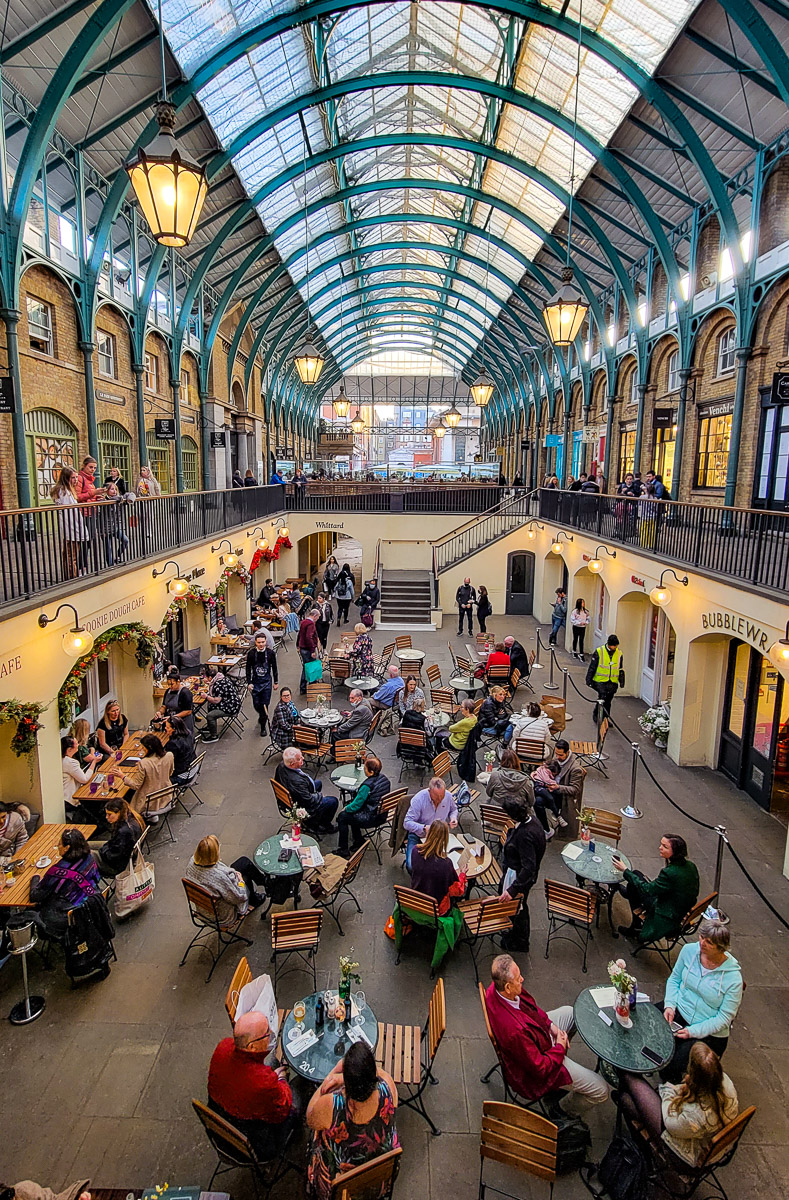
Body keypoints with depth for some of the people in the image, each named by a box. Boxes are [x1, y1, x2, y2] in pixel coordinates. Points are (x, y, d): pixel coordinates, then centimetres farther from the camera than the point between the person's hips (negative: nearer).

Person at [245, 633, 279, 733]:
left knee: (265, 704, -4)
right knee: (256, 704, 4)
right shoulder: (251, 653, -6)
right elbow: (248, 669, 0)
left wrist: (276, 682, 8)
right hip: (255, 681, 1)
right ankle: (262, 716, 38)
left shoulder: (270, 653, -6)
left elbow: (274, 668, 5)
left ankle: (263, 727, 9)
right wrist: (249, 682, -6)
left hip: (267, 681, -1)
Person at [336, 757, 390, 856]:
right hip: (382, 814, 9)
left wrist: (346, 808, 4)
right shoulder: (384, 779, -2)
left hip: (371, 818, -9)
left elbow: (356, 805, -17)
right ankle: (359, 841, 33)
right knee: (352, 813, 26)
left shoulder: (367, 785, -28)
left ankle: (343, 851, 17)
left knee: (342, 817, 9)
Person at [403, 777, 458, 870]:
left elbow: (453, 810, 16)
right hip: (418, 835, -3)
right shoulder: (418, 799, -22)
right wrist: (424, 828, -35)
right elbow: (407, 823, -21)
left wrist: (453, 817, -7)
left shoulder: (448, 796, -9)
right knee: (412, 865, -24)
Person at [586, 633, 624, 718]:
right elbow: (592, 667, -2)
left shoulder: (619, 653, 6)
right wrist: (589, 679, -3)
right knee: (603, 697, -18)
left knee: (608, 701, 8)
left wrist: (622, 681, 17)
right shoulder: (599, 652, -7)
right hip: (600, 681, -4)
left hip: (613, 682, 4)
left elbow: (621, 669, 18)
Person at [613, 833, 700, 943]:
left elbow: (647, 889, -22)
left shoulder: (670, 873, -35)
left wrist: (625, 871, -13)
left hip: (667, 920, -8)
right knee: (636, 874, 13)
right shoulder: (690, 866, -9)